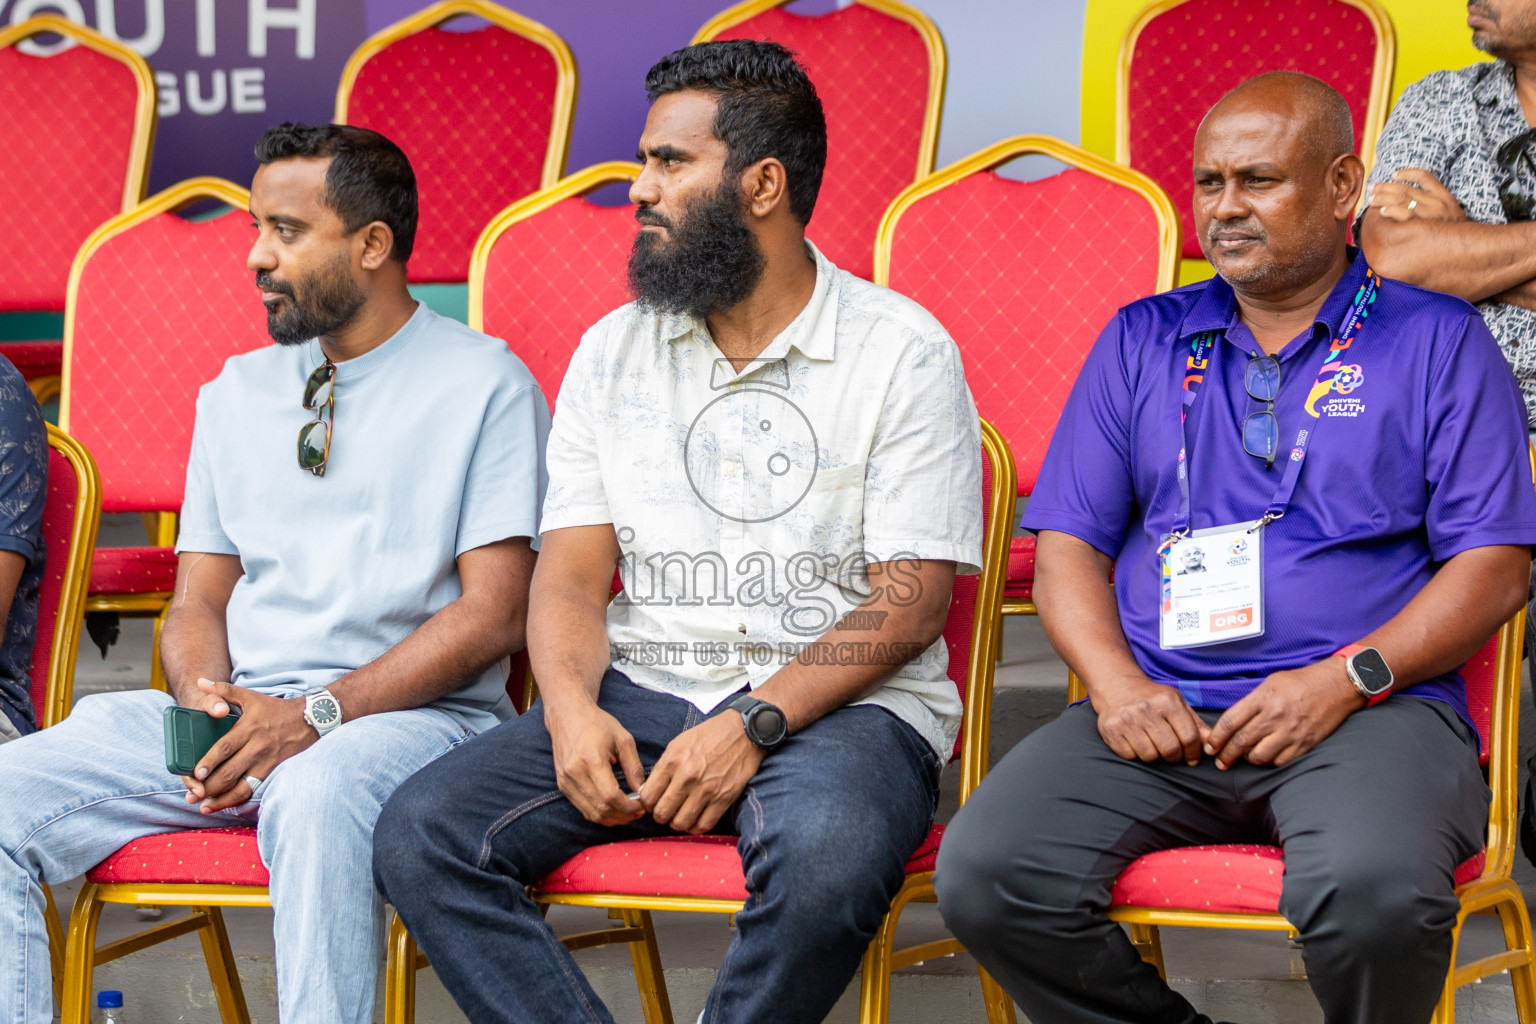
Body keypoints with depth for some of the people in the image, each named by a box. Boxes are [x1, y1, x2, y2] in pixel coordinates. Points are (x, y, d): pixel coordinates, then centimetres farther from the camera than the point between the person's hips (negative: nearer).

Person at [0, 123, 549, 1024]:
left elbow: (494, 612, -5)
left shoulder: (485, 385, 3)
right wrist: (204, 698, -6)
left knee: (314, 799, -41)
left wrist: (317, 715, -16)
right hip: (231, 713, 5)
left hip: (407, 713, -5)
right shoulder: (236, 393, 21)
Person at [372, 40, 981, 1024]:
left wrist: (754, 724, -20)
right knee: (419, 834, -21)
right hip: (640, 691, 4)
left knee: (824, 858, -39)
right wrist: (572, 711, -13)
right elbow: (570, 574, 8)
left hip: (838, 704, -4)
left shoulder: (903, 353, -1)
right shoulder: (612, 352, 14)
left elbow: (909, 604, -7)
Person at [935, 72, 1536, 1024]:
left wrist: (1347, 679, -11)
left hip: (1375, 708, -3)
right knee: (985, 873, -26)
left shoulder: (1440, 341, 11)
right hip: (1161, 713, 3)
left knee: (1377, 892, -37)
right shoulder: (1142, 342, 20)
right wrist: (1117, 684, -5)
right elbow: (1069, 545, 15)